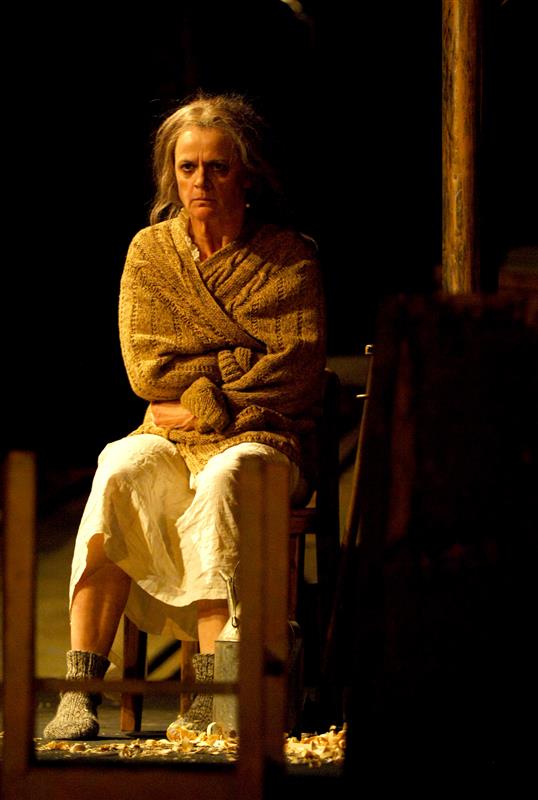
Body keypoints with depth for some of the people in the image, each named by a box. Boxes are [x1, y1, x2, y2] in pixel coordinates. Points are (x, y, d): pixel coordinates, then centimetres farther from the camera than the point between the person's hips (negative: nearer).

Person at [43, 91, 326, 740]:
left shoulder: (291, 259, 3)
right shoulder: (150, 251, 11)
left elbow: (294, 372, -7)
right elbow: (146, 369, 0)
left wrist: (194, 394, -9)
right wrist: (238, 368, -9)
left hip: (262, 441, -2)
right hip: (170, 440, 2)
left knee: (223, 481, -38)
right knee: (118, 469, -32)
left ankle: (211, 697, -44)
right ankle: (80, 690, -41)